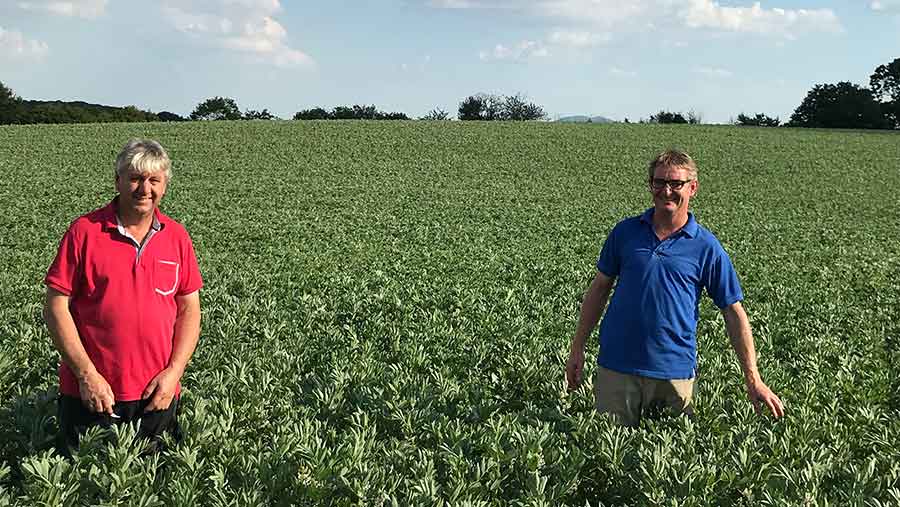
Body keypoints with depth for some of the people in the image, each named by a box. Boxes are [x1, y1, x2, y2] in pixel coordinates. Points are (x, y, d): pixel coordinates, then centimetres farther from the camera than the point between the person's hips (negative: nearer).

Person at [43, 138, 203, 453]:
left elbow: (189, 311, 6)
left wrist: (174, 371, -5)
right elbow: (56, 307, -7)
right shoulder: (84, 232, -6)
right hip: (90, 393, -2)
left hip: (157, 395, 3)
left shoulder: (177, 238, 4)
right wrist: (86, 374, -13)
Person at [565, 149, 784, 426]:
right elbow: (600, 288, 10)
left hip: (675, 370, -1)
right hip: (617, 365, 1)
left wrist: (753, 379, -4)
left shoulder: (707, 247, -2)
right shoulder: (624, 232, 3)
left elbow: (734, 312, 0)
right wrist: (577, 348, 6)